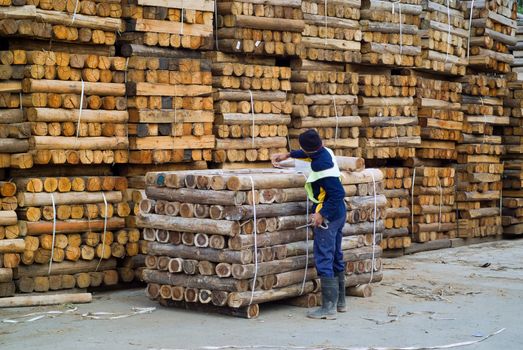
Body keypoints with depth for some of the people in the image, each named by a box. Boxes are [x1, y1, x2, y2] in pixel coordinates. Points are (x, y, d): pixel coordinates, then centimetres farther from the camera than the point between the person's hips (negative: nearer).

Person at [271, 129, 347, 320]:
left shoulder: (321, 165, -24)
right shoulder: (326, 152, 3)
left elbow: (338, 193, -27)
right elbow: (309, 154, 28)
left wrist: (322, 214, -22)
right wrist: (287, 155, 28)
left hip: (328, 217, -10)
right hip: (339, 214, 10)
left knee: (323, 260, -7)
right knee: (336, 258, 16)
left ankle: (329, 307, -7)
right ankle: (340, 302, 24)